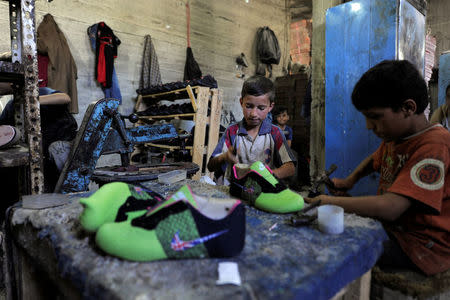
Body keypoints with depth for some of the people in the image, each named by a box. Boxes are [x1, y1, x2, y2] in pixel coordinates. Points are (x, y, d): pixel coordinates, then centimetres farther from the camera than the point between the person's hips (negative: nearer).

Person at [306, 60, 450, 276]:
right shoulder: (394, 136, 5)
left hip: (425, 247, -9)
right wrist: (349, 180, 10)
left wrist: (332, 202, -24)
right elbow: (375, 160, 28)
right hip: (393, 228, 9)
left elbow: (390, 207, -35)